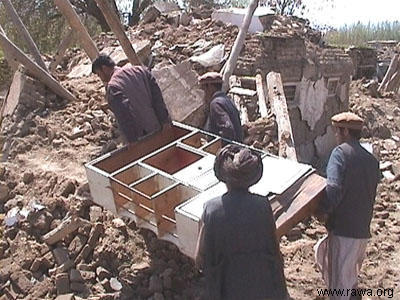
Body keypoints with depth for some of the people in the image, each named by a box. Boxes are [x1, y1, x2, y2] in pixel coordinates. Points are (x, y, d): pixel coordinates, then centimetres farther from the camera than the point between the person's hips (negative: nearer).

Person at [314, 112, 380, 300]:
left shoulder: (341, 152, -11)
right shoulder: (372, 160, 12)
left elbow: (334, 187, -25)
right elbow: (370, 194, 15)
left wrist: (323, 210, -11)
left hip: (343, 229, -8)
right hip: (363, 230, 8)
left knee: (339, 284, 2)